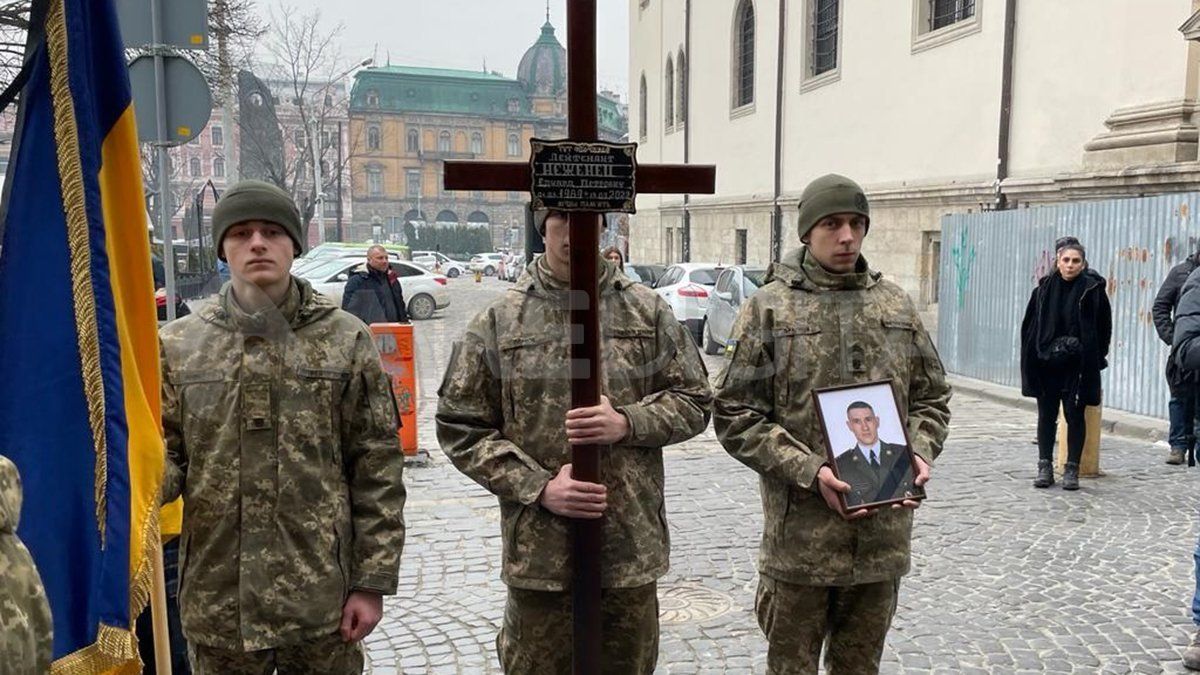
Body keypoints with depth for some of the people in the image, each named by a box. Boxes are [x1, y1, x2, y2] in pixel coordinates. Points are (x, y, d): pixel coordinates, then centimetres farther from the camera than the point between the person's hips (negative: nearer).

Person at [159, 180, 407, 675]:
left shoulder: (346, 340, -1)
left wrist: (373, 581, -4)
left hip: (321, 600, -1)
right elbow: (166, 453, 6)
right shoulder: (178, 345, 3)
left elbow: (379, 469, -1)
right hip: (218, 606, 1)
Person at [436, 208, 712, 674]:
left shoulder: (648, 312, 3)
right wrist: (540, 488, -12)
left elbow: (694, 402, 6)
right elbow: (459, 427, -1)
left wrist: (627, 423, -14)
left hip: (633, 548, 2)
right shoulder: (498, 322, -1)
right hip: (537, 552, -1)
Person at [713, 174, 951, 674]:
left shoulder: (896, 304, 8)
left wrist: (920, 451, -4)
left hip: (883, 530, 3)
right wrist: (810, 472, -17)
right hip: (799, 531, -3)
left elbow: (931, 397, 16)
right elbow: (735, 415, -7)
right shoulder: (770, 307, -4)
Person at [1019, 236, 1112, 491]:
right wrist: (1031, 360, 1)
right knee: (1046, 415, 8)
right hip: (1047, 365, 2)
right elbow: (1029, 327, 5)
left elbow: (1104, 327, 1)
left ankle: (1072, 469, 13)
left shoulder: (1093, 289, -4)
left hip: (1077, 367, -2)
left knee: (1075, 416, 4)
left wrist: (1095, 359, 0)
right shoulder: (1045, 288, 1)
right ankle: (1045, 467, 16)